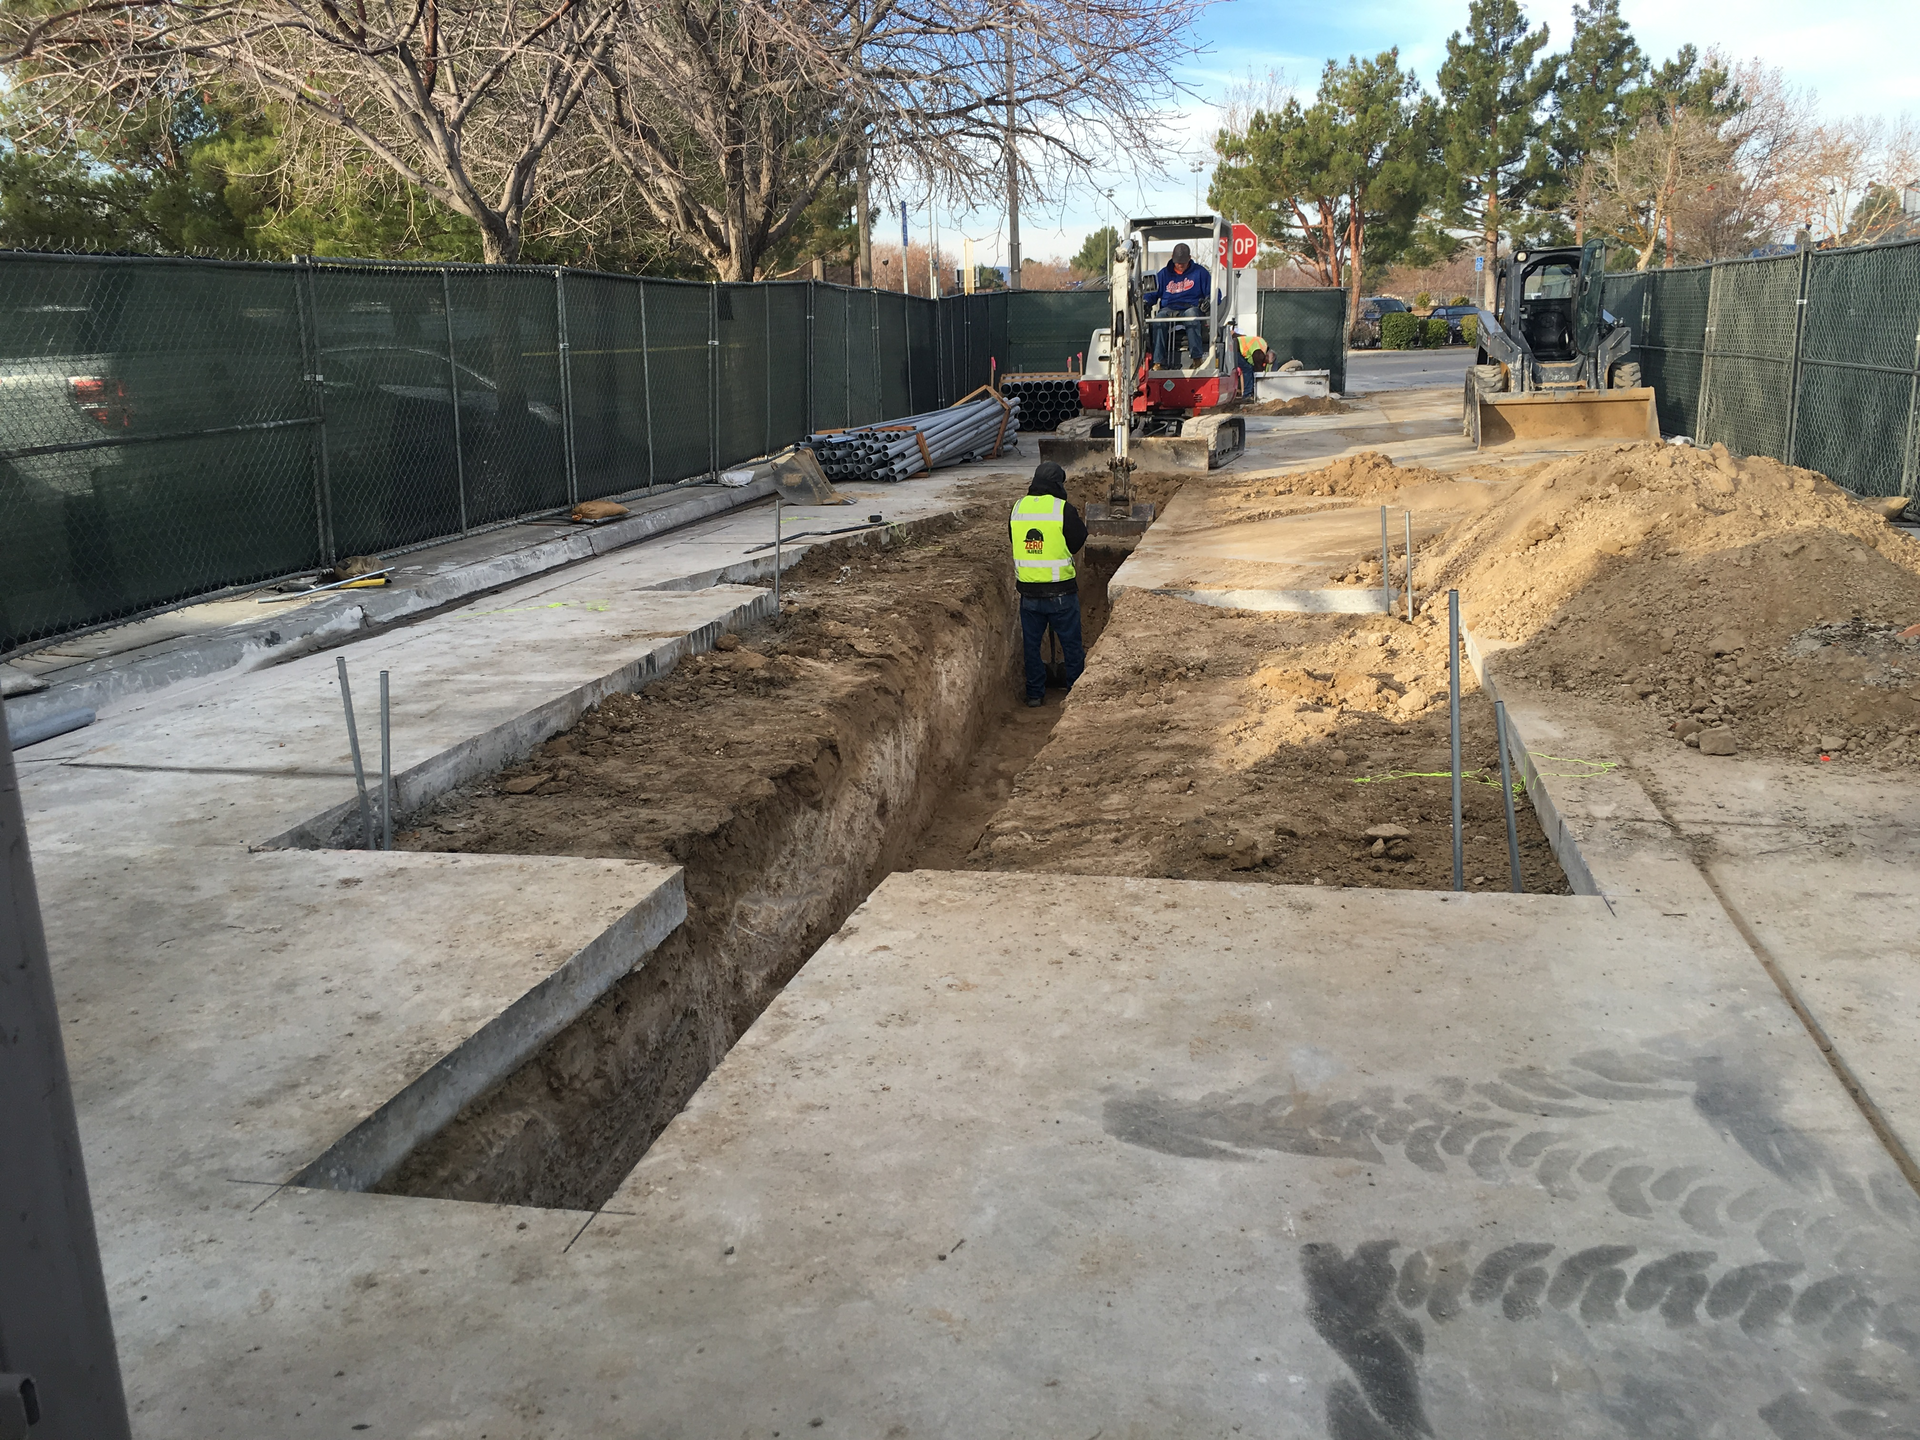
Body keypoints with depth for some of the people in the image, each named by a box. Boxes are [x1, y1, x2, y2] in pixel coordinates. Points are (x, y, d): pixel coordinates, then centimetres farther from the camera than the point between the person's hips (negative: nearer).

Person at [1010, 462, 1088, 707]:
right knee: (1071, 644, 10)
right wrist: (1082, 524, 17)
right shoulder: (1063, 509, -12)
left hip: (1028, 590, 4)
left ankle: (1035, 694, 17)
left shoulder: (1018, 507, 2)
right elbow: (1077, 542, -2)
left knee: (1032, 642, 14)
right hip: (1061, 591, -3)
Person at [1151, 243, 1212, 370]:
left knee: (1191, 314, -40)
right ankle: (1159, 362, -41)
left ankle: (1196, 358, -45)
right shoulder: (1164, 273, 17)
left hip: (1191, 307, -1)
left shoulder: (1199, 272, 12)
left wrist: (1208, 301, -11)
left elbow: (1213, 292, 12)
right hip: (1169, 309, 2)